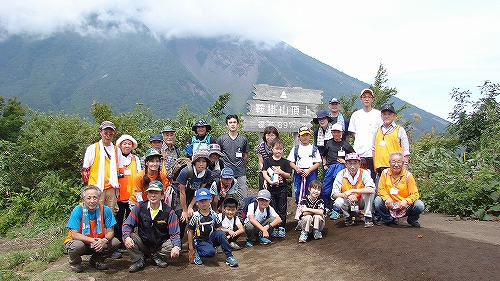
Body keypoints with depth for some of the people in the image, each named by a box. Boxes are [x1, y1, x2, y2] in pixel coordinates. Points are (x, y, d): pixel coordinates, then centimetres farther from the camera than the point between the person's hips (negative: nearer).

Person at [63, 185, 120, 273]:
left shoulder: (105, 210, -13)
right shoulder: (78, 210, -19)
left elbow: (110, 232, -9)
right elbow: (74, 234, -21)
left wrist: (104, 240, -32)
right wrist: (92, 240, -34)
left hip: (98, 243, 3)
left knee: (115, 243, -19)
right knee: (77, 245, -35)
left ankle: (96, 260, 9)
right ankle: (75, 263, 2)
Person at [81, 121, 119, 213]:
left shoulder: (116, 150, 13)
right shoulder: (92, 148, 2)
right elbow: (85, 170, 4)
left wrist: (116, 184, 8)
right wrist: (89, 187, 0)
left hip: (111, 188, 3)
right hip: (97, 188, -3)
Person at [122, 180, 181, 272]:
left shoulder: (168, 212, -10)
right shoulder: (140, 207, -6)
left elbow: (175, 233, -12)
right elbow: (127, 224, -6)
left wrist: (176, 247, -33)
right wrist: (127, 237, -29)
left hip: (161, 246, -1)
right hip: (143, 243, 1)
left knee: (175, 249, -28)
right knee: (127, 237, -24)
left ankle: (157, 256, 3)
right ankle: (138, 260, -4)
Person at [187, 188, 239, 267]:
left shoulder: (213, 215, 0)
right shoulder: (196, 216, -10)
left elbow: (218, 229, 6)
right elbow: (190, 232, -5)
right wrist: (191, 249, -6)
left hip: (211, 238, 4)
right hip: (199, 240, -4)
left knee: (221, 233, -26)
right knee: (210, 252, -32)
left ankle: (229, 256, -17)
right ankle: (196, 254, -3)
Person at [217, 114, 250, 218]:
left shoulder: (243, 139, 7)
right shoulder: (221, 139, 3)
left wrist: (239, 165, 11)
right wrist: (224, 165, 7)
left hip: (241, 173, 1)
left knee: (244, 196, -2)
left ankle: (239, 214, 16)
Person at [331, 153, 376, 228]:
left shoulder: (364, 173, -15)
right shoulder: (341, 174, -13)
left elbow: (372, 190, -34)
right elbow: (334, 195, -16)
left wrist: (352, 191, -36)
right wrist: (347, 195, -34)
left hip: (361, 202, 0)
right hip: (348, 203, 1)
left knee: (369, 192, -27)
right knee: (338, 202, -30)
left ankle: (368, 218, -11)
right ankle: (348, 217, 1)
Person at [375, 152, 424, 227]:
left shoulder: (408, 175, -7)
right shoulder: (385, 173, -3)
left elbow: (415, 194, -10)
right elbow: (381, 189, -2)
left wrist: (406, 201, -30)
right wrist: (387, 198, -23)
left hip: (405, 207, -1)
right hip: (390, 206, 1)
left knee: (420, 205, -27)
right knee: (377, 201, -26)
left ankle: (412, 220, 11)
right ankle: (390, 219, 4)